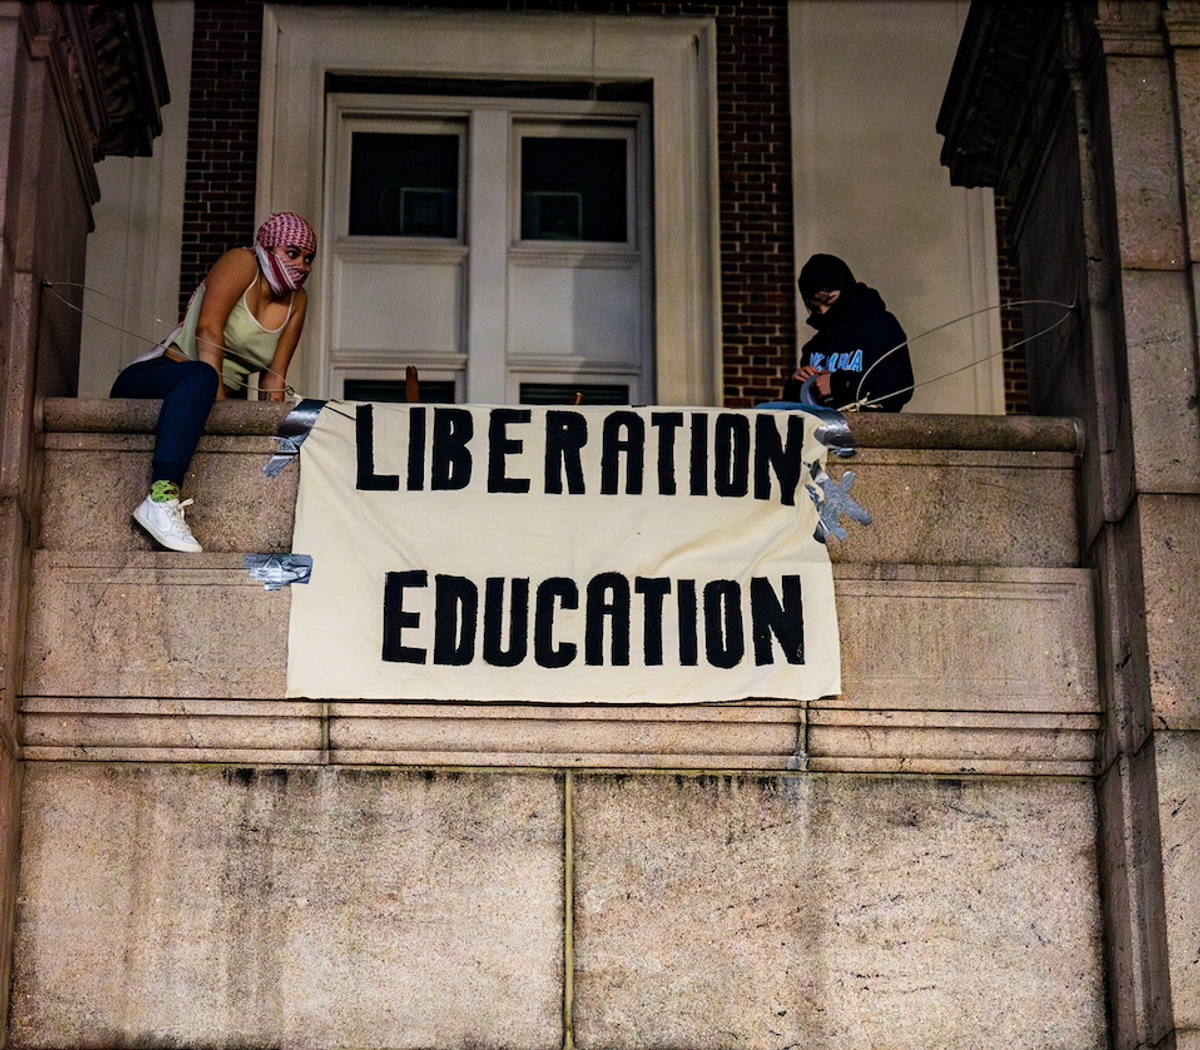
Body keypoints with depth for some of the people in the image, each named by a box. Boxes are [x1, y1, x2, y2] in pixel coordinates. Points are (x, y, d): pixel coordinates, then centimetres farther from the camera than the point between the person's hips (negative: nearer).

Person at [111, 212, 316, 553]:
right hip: (156, 376, -7)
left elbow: (275, 372, 3)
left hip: (224, 399, 7)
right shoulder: (242, 263, -7)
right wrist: (216, 391, -31)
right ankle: (161, 498, -55)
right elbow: (208, 327, -21)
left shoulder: (296, 301, 11)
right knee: (200, 377, -40)